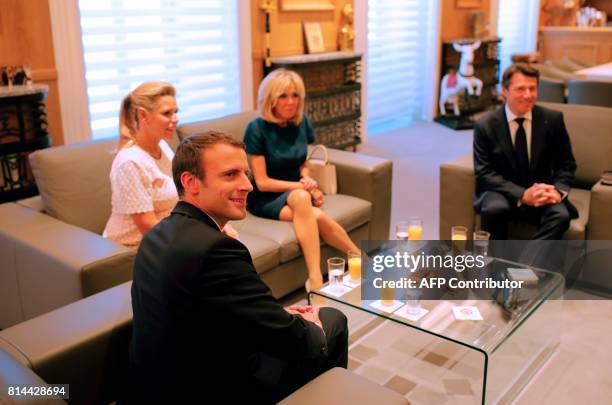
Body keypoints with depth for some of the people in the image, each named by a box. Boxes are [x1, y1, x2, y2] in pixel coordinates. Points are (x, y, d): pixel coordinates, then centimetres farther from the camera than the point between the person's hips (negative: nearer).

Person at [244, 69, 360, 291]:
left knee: (317, 217, -32)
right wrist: (300, 186, -19)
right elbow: (262, 182, -12)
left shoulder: (301, 122, 2)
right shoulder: (257, 128, -13)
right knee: (300, 197, -37)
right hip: (265, 199, -4)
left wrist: (310, 183, -8)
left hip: (298, 194, 5)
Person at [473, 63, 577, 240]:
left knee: (561, 214, -29)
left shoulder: (553, 119, 0)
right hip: (503, 194, -1)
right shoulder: (485, 125, -6)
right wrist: (522, 195, -22)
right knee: (494, 208, -34)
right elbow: (484, 173, -9)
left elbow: (566, 164, 7)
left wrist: (558, 190, -16)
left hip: (541, 195, 2)